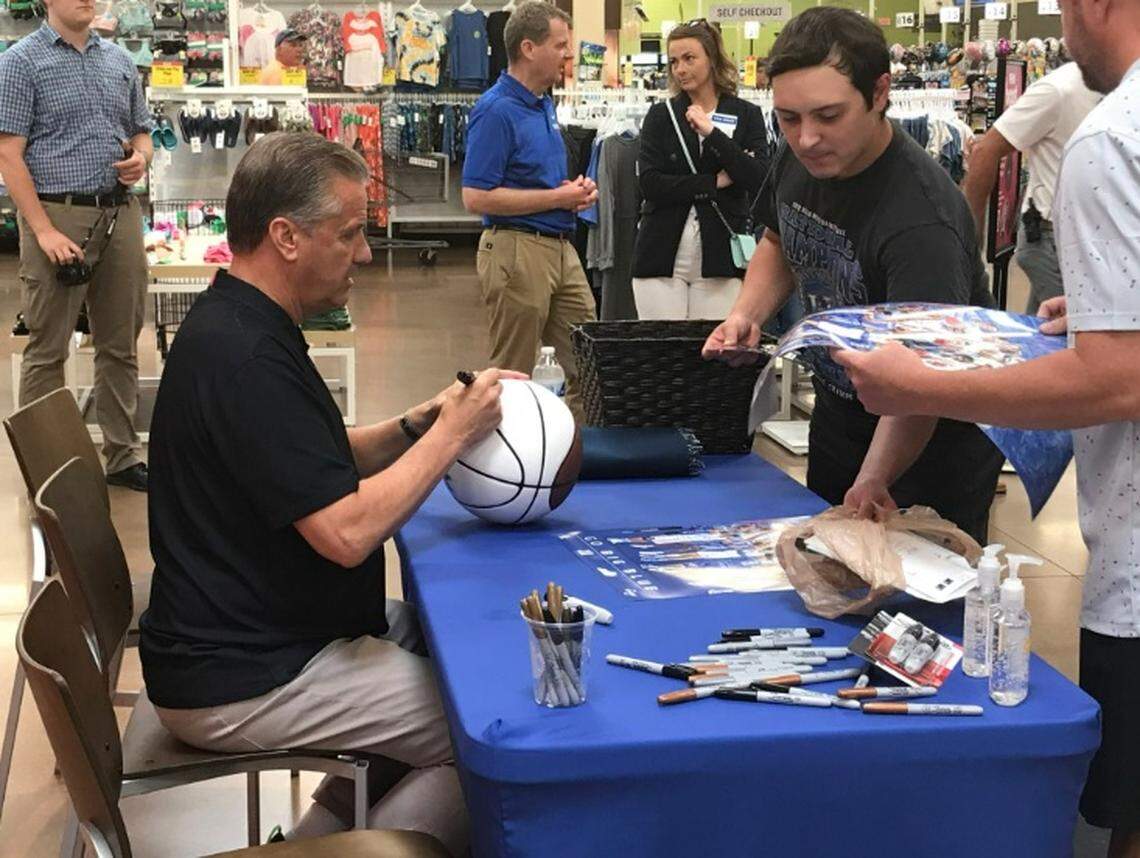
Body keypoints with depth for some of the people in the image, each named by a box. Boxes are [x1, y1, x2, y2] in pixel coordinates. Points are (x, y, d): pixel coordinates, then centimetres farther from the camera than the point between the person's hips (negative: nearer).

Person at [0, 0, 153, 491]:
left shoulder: (119, 60, 13)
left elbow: (141, 132, 22)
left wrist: (141, 159, -3)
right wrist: (44, 231, -16)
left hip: (121, 213, 6)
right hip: (58, 213, -5)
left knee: (121, 344, 11)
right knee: (47, 349, 1)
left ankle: (123, 456, 21)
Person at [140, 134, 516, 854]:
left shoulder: (237, 327, 9)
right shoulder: (245, 358, -23)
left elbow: (323, 464, 17)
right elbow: (347, 531, -27)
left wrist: (423, 422, 1)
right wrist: (451, 435, -15)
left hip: (255, 631, 11)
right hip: (238, 682, -11)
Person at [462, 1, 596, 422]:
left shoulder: (544, 105, 13)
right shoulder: (496, 110, -15)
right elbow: (476, 198, -21)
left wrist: (576, 191, 4)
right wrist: (558, 198, -16)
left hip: (560, 246, 9)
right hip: (518, 249, -9)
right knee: (511, 377, 1)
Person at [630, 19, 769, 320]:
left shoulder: (746, 115, 7)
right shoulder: (660, 115, 8)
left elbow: (759, 180, -6)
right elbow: (649, 183, -4)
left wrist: (712, 133, -11)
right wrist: (714, 182, -8)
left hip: (720, 257, 0)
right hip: (662, 257, 1)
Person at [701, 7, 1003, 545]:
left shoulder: (921, 219, -34)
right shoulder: (798, 159, -9)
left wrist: (871, 483, -48)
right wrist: (747, 314, -5)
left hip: (931, 448, -7)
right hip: (838, 416, 8)